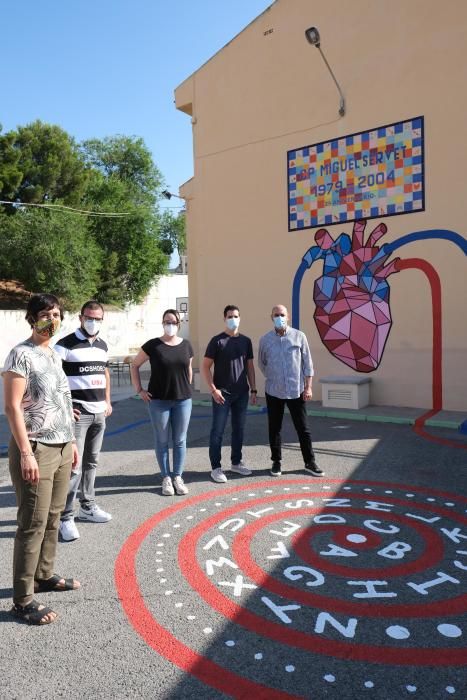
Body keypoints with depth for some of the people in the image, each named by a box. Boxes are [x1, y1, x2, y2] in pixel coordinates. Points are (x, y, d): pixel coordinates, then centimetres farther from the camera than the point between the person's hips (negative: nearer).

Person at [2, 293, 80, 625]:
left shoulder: (55, 355, 13)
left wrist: (71, 441, 18)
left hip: (60, 449, 8)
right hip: (36, 450, -8)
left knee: (53, 519, 16)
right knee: (33, 524, -2)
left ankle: (44, 575, 33)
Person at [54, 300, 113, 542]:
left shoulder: (103, 345, 12)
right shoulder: (66, 344, -10)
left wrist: (107, 401, 17)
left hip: (99, 413, 7)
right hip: (78, 414, -6)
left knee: (91, 463, 15)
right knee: (73, 466, -6)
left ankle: (88, 507, 29)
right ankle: (65, 517, 5)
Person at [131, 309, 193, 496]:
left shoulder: (186, 345, 3)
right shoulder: (153, 345, -5)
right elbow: (134, 365, 2)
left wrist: (187, 389, 10)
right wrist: (139, 390, -3)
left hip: (183, 400, 2)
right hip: (159, 401, -2)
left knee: (180, 440, 9)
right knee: (162, 441, 7)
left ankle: (178, 477, 21)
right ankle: (166, 478, 19)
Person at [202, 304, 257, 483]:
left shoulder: (246, 341, 8)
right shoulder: (217, 341, -6)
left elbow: (250, 366, 13)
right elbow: (205, 366, -7)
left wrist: (253, 389, 8)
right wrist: (213, 389, -14)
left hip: (241, 394, 5)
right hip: (222, 394, -5)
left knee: (239, 430, 13)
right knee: (217, 431, 0)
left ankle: (236, 462, 27)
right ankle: (216, 468, 9)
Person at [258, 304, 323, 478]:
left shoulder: (299, 336, -3)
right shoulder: (265, 340, 1)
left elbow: (307, 363, -1)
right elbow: (262, 363, 14)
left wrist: (308, 387, -5)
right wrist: (273, 378, 12)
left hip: (296, 391, -1)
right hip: (274, 392, 1)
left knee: (303, 428, 5)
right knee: (274, 429, 9)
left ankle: (310, 462, 17)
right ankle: (276, 462, 23)